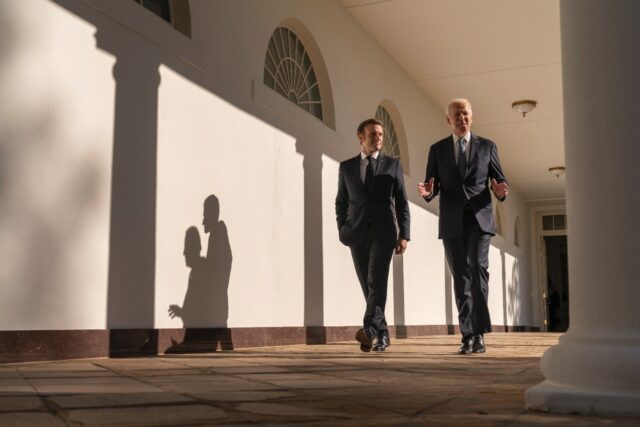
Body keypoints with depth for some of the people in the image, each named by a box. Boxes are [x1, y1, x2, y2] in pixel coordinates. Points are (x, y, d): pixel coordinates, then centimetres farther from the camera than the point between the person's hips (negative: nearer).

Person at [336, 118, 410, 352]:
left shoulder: (393, 164, 8)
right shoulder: (346, 166, 12)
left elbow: (402, 202, 6)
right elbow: (341, 202, 13)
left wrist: (404, 234, -3)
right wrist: (342, 231, 0)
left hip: (383, 231, -2)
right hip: (357, 234, 2)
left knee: (377, 280, -19)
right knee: (368, 285, 5)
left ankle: (369, 329, -29)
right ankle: (382, 333, 17)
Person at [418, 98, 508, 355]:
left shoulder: (487, 147, 10)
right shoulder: (437, 150, 11)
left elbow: (499, 180, 10)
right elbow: (432, 186, 8)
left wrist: (500, 191, -13)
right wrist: (427, 192, -16)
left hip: (479, 219, -1)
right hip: (451, 223, 1)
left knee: (478, 270, -16)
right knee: (461, 278, 4)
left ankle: (479, 334, -12)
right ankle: (468, 335, 9)